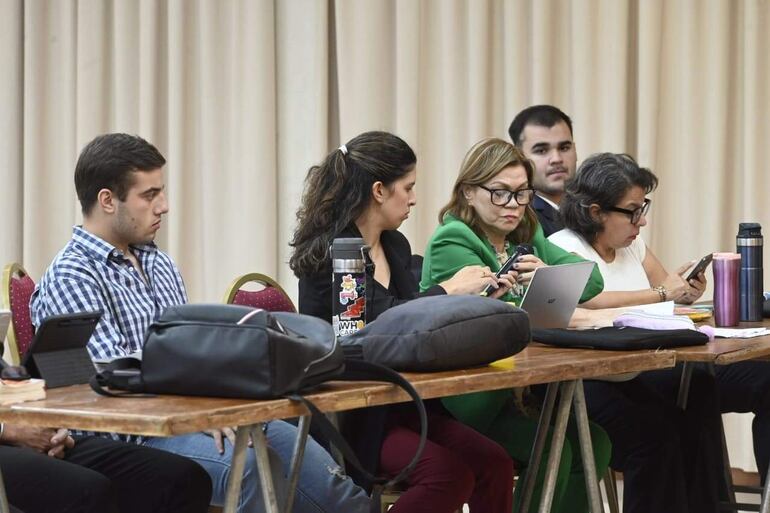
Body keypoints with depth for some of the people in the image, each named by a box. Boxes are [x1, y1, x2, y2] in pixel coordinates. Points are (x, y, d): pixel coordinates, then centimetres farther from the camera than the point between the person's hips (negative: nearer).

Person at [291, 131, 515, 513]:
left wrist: (476, 300, 9)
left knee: (495, 464, -13)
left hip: (397, 403, 8)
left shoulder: (395, 245, 11)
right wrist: (448, 290, -14)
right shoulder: (329, 252, -13)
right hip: (343, 414, -8)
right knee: (451, 474, -26)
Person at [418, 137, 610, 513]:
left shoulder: (527, 238, 14)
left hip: (521, 387, 7)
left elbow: (590, 277, 0)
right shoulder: (452, 243, -10)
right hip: (466, 398, -7)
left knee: (594, 443, -10)